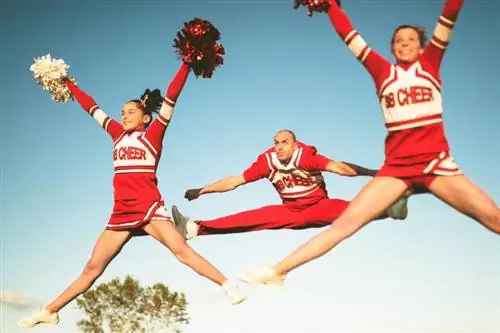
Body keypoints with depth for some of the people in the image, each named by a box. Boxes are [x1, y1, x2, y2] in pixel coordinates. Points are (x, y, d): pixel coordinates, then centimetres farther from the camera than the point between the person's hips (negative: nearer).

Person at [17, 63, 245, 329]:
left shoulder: (153, 133, 3)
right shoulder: (119, 134, 16)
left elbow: (171, 98, -4)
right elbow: (91, 107, 25)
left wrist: (187, 64, -10)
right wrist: (68, 84, 33)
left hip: (149, 207, -5)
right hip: (121, 212, 5)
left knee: (181, 250, -22)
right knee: (92, 268, 9)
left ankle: (229, 287, -21)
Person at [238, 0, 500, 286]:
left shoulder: (429, 63, 10)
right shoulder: (383, 71, 10)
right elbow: (347, 33, 11)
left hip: (436, 162, 0)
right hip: (396, 165, 0)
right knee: (346, 221, -10)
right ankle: (278, 271, -11)